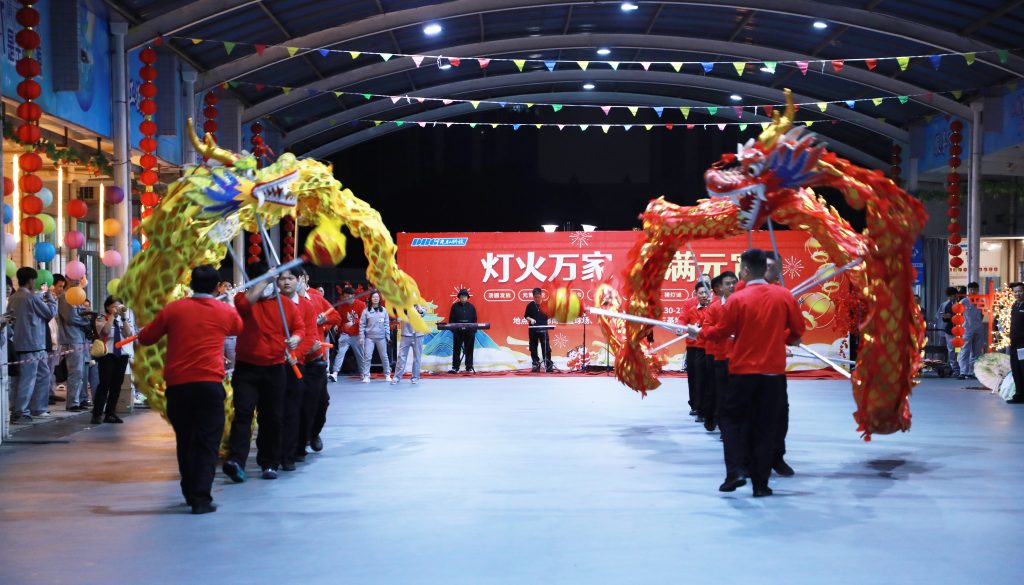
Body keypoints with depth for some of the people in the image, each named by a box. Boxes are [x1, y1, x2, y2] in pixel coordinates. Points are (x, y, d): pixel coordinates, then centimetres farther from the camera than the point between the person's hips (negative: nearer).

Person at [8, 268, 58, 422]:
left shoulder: (14, 298, 12)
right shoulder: (31, 297, -14)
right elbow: (50, 313, -5)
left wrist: (43, 299, 16)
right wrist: (51, 299, 10)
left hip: (22, 343, 9)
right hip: (32, 344, -9)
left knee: (43, 374, 17)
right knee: (28, 379, -7)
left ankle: (38, 409, 20)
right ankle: (20, 413, -7)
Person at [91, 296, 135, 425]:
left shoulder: (124, 320, 14)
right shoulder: (101, 319, 3)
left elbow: (129, 334, -2)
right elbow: (105, 331, -17)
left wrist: (124, 317, -6)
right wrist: (112, 315, -11)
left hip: (122, 354, 4)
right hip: (107, 354, -4)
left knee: (117, 385, 4)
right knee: (104, 384, -12)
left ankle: (110, 413, 10)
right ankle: (97, 414, -9)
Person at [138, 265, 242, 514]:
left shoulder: (173, 309, 4)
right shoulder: (226, 312, 4)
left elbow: (145, 338, 12)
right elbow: (239, 328, 26)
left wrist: (168, 329, 31)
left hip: (177, 384, 2)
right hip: (210, 384, -2)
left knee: (185, 441, 16)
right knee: (207, 442, 1)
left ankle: (190, 493, 25)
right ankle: (201, 499, -6)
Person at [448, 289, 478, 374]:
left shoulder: (471, 307, 7)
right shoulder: (455, 306, 4)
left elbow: (474, 319, 6)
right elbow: (451, 319, 3)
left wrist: (474, 330, -4)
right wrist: (452, 328, -8)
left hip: (469, 332, 1)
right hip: (458, 332, -1)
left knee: (469, 350, 5)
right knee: (456, 350, 1)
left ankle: (469, 367, 12)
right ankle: (455, 368, 5)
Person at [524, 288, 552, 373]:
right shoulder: (530, 305, 1)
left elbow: (549, 316, 12)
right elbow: (526, 316, 4)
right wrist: (530, 319, -15)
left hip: (543, 329, 0)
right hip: (533, 330, 0)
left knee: (546, 348, -3)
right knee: (533, 348, 5)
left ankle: (549, 366, -1)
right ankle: (535, 365, 14)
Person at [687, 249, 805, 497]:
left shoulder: (738, 299, -10)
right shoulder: (785, 296, -3)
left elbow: (721, 331, -1)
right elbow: (797, 330, 6)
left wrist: (699, 332, 16)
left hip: (743, 370, -2)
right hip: (774, 370, 2)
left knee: (732, 419, 14)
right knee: (765, 427, 9)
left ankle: (734, 473, -1)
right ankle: (760, 484, 9)